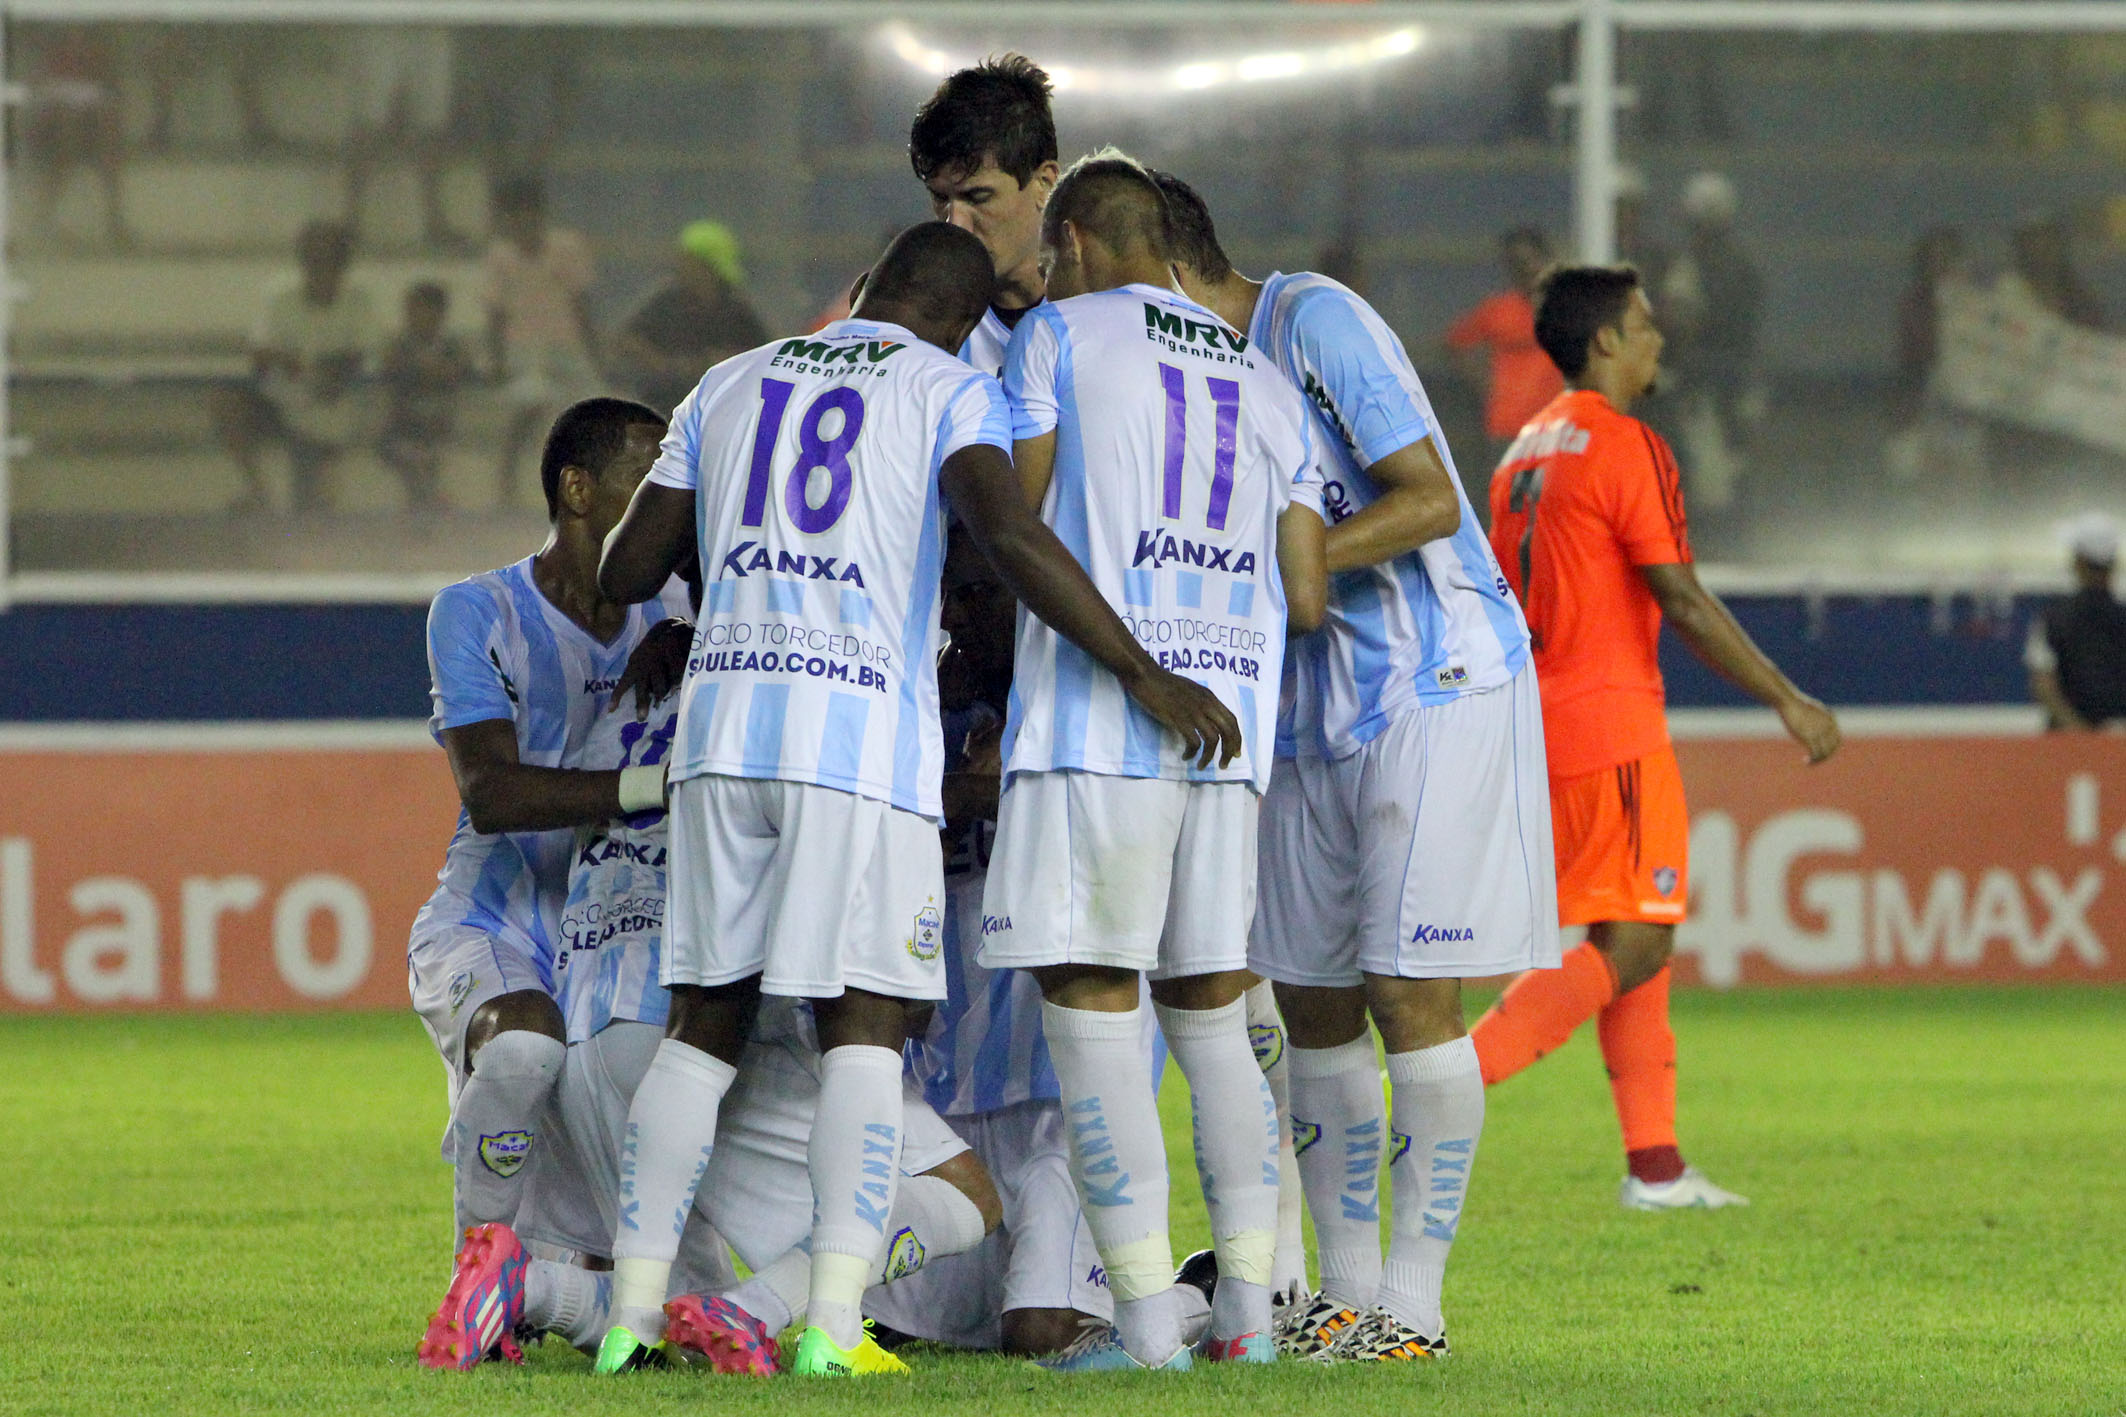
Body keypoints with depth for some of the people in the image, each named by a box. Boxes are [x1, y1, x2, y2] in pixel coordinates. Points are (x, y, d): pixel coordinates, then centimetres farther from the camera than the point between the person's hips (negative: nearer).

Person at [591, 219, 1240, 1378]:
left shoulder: (730, 387, 18)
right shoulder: (949, 393, 4)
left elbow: (627, 569, 18)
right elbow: (1009, 535, -15)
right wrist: (1144, 675, -14)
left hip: (724, 717, 4)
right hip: (863, 729, -4)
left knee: (704, 1021, 11)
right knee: (863, 1029, 0)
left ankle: (631, 1312, 6)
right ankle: (833, 1322, -13)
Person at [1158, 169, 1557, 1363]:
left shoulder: (1318, 321, -13)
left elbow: (1429, 503, -19)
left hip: (1433, 688, -9)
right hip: (1314, 707, 9)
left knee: (1408, 990, -9)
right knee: (1312, 998, 7)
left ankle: (1413, 1305, -7)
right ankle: (1346, 1294, 15)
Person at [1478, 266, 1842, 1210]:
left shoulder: (1526, 450, 15)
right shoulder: (1625, 447, -11)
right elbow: (1683, 603, -14)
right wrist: (1789, 703, -8)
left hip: (1541, 717, 9)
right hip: (1612, 717, -9)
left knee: (1628, 942, 11)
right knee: (1635, 944, -8)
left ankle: (1655, 1165, 9)